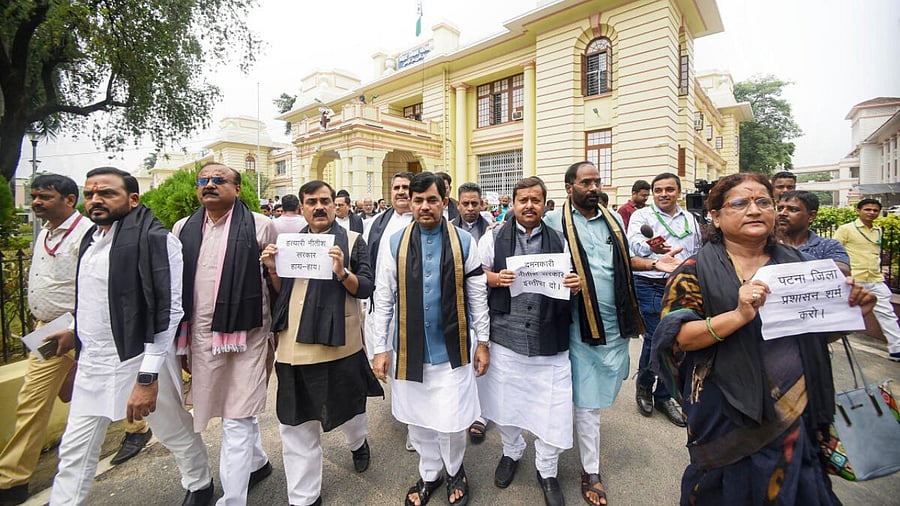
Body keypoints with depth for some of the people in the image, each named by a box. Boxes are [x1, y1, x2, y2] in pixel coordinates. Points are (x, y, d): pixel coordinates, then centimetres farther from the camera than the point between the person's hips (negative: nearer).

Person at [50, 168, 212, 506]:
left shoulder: (154, 238, -17)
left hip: (138, 358, -6)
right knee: (75, 449, 14)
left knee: (174, 432, 12)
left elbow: (167, 309, -21)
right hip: (92, 362, 7)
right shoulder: (91, 238, 9)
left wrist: (147, 377, -22)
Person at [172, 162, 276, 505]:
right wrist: (181, 342, 12)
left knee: (237, 423, 2)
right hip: (201, 338, 5)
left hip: (246, 337, -4)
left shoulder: (260, 226, -5)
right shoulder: (183, 229, 8)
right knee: (242, 413, 20)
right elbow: (176, 286, 12)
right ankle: (257, 462, 44)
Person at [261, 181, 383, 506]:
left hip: (338, 345, -4)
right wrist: (273, 270, -5)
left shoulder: (352, 241, -4)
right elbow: (282, 293, 14)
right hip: (293, 347, 4)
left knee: (348, 407, 18)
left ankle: (358, 443, 54)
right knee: (295, 427, 13)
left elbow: (366, 288, -10)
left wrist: (341, 272, -27)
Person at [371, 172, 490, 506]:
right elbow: (383, 300, 0)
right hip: (409, 350, 2)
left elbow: (478, 297, 1)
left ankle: (454, 471, 39)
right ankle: (429, 474, 44)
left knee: (452, 422, 6)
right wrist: (381, 348, 0)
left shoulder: (463, 241, -3)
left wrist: (483, 343, 2)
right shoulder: (394, 243, -2)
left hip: (452, 350, -1)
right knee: (418, 420, 17)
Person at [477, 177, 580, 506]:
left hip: (549, 340, 1)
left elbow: (570, 280, 12)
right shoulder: (495, 237, 3)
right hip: (506, 335, 0)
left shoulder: (558, 240, 7)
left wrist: (576, 284, -11)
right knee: (506, 399, 16)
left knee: (552, 407, 6)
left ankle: (547, 470, 33)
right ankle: (511, 452, 46)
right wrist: (495, 278, -14)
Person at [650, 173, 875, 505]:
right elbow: (675, 337, -21)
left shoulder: (792, 261, 4)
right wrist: (737, 316, -33)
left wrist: (852, 309, -5)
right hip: (730, 414, -4)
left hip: (796, 411, 5)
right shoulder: (698, 269, -12)